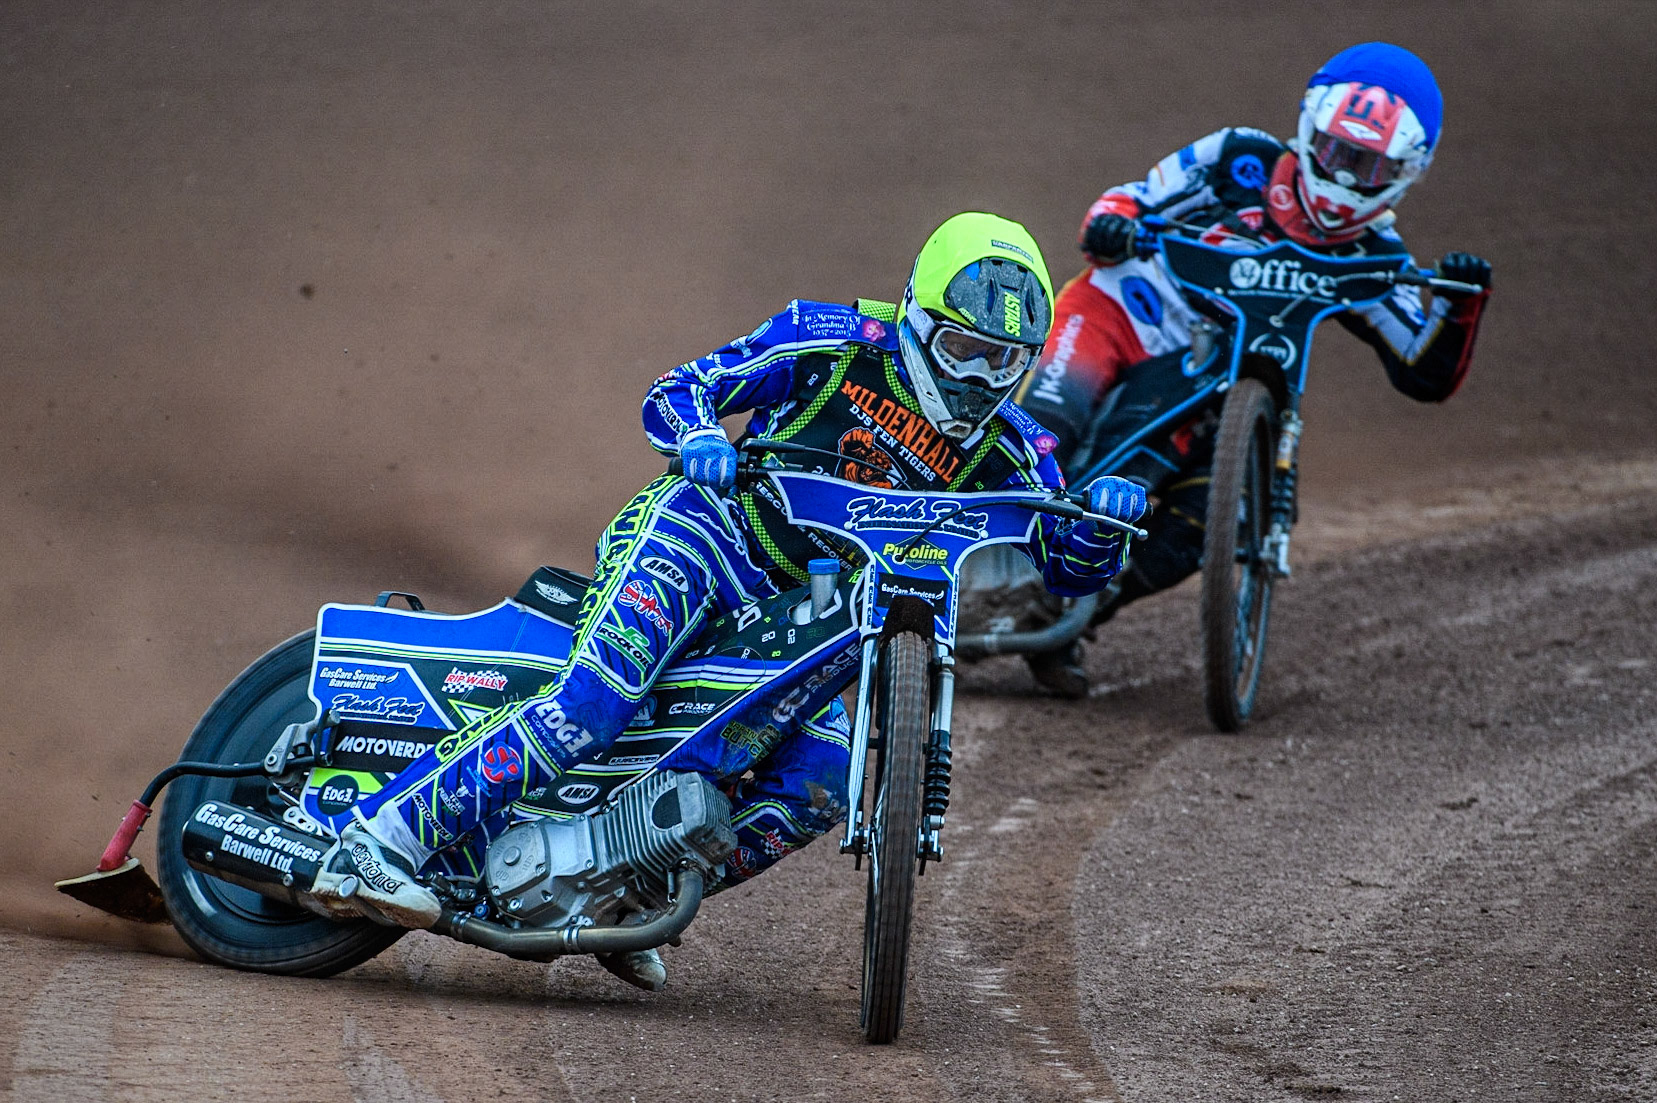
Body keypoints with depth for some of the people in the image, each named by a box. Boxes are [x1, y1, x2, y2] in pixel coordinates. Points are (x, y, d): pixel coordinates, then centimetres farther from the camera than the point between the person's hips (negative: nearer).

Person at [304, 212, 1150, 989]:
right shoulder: (832, 342, -3)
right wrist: (699, 434, -26)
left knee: (826, 779, -19)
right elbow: (675, 391, -2)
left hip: (801, 617, 6)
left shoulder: (1003, 446, 8)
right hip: (707, 538, -5)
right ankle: (373, 846, -36)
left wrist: (1103, 516, -16)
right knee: (595, 699, -31)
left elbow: (1074, 570, 7)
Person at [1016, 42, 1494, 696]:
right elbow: (1133, 200, -1)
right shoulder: (1240, 161, -6)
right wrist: (1109, 226, -26)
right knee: (1044, 428, -32)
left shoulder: (1371, 259, -1)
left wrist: (1460, 305, -22)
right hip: (1117, 317, -3)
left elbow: (1426, 375, -3)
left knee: (1185, 541, -18)